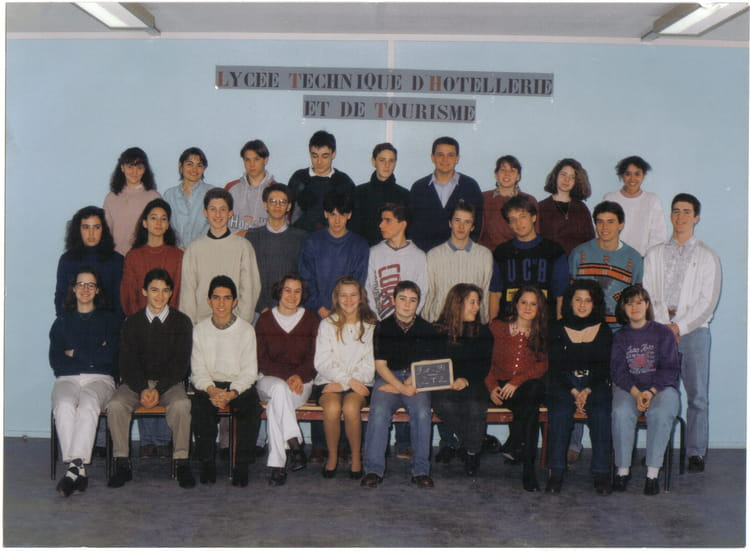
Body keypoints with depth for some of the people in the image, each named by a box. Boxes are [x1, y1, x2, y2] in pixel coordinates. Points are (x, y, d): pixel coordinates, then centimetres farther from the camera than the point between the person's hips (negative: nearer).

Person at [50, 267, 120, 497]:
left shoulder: (109, 320, 18)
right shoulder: (62, 322, 22)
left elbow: (109, 356, 2)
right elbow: (56, 361, 9)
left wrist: (75, 353, 4)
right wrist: (91, 357, -2)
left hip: (100, 379, -1)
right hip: (67, 379, 1)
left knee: (88, 404, -36)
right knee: (64, 406, -34)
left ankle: (74, 467, -45)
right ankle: (79, 470, -40)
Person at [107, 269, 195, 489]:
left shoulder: (181, 322, 4)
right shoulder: (132, 323, 8)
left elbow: (181, 363, -3)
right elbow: (127, 362, 0)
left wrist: (158, 389, -17)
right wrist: (143, 389, -18)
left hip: (170, 382, -1)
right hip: (136, 382, 2)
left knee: (181, 405, -34)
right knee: (115, 405, -28)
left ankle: (182, 463, -24)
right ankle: (122, 465, -19)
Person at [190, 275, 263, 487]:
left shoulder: (246, 330, 1)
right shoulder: (200, 330, 5)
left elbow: (250, 372, -4)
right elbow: (198, 370, 2)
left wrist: (232, 393, -22)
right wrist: (211, 390, -20)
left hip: (240, 385, -1)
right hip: (209, 385, 1)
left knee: (251, 406, -32)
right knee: (200, 405, -31)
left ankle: (242, 465, -19)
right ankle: (206, 462, -15)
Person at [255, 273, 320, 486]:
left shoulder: (310, 320, 9)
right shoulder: (265, 320, 6)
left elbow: (313, 358, 5)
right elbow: (261, 360, 0)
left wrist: (299, 376, -15)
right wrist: (287, 376, -15)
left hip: (301, 381, 0)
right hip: (270, 379, 0)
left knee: (274, 406, -32)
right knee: (279, 389, -38)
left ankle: (277, 465, -35)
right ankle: (294, 444, -40)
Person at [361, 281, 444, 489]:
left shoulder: (427, 329, 11)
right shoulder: (383, 328, 8)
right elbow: (380, 365, 2)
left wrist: (412, 383, -11)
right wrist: (401, 387, -14)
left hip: (417, 381, 0)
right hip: (388, 379, 0)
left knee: (422, 411, -31)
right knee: (379, 410, -31)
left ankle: (421, 470, -23)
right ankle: (373, 469, -27)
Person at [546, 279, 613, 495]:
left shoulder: (603, 330, 11)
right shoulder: (557, 329, 7)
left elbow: (605, 367, 5)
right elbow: (555, 367, 1)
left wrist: (587, 392, -10)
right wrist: (574, 392, -12)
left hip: (595, 385, 1)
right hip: (564, 385, -1)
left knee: (601, 413, -30)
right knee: (560, 411, -31)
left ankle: (601, 473, -26)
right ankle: (556, 472, -29)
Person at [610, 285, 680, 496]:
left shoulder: (663, 333, 7)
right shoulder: (620, 337, 13)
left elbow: (670, 369, 0)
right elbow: (618, 371, 3)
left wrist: (651, 392, -16)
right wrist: (636, 393, -16)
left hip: (661, 386, -1)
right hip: (628, 388, 1)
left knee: (661, 413, -34)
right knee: (621, 412, -32)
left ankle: (653, 473, -27)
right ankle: (622, 469, -21)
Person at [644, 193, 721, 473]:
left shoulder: (707, 257, 9)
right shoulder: (655, 254, 16)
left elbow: (708, 301, 1)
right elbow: (646, 295, 8)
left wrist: (679, 325, -10)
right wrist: (663, 326, -7)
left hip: (693, 329, -1)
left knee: (697, 394, -5)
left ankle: (696, 453, 0)